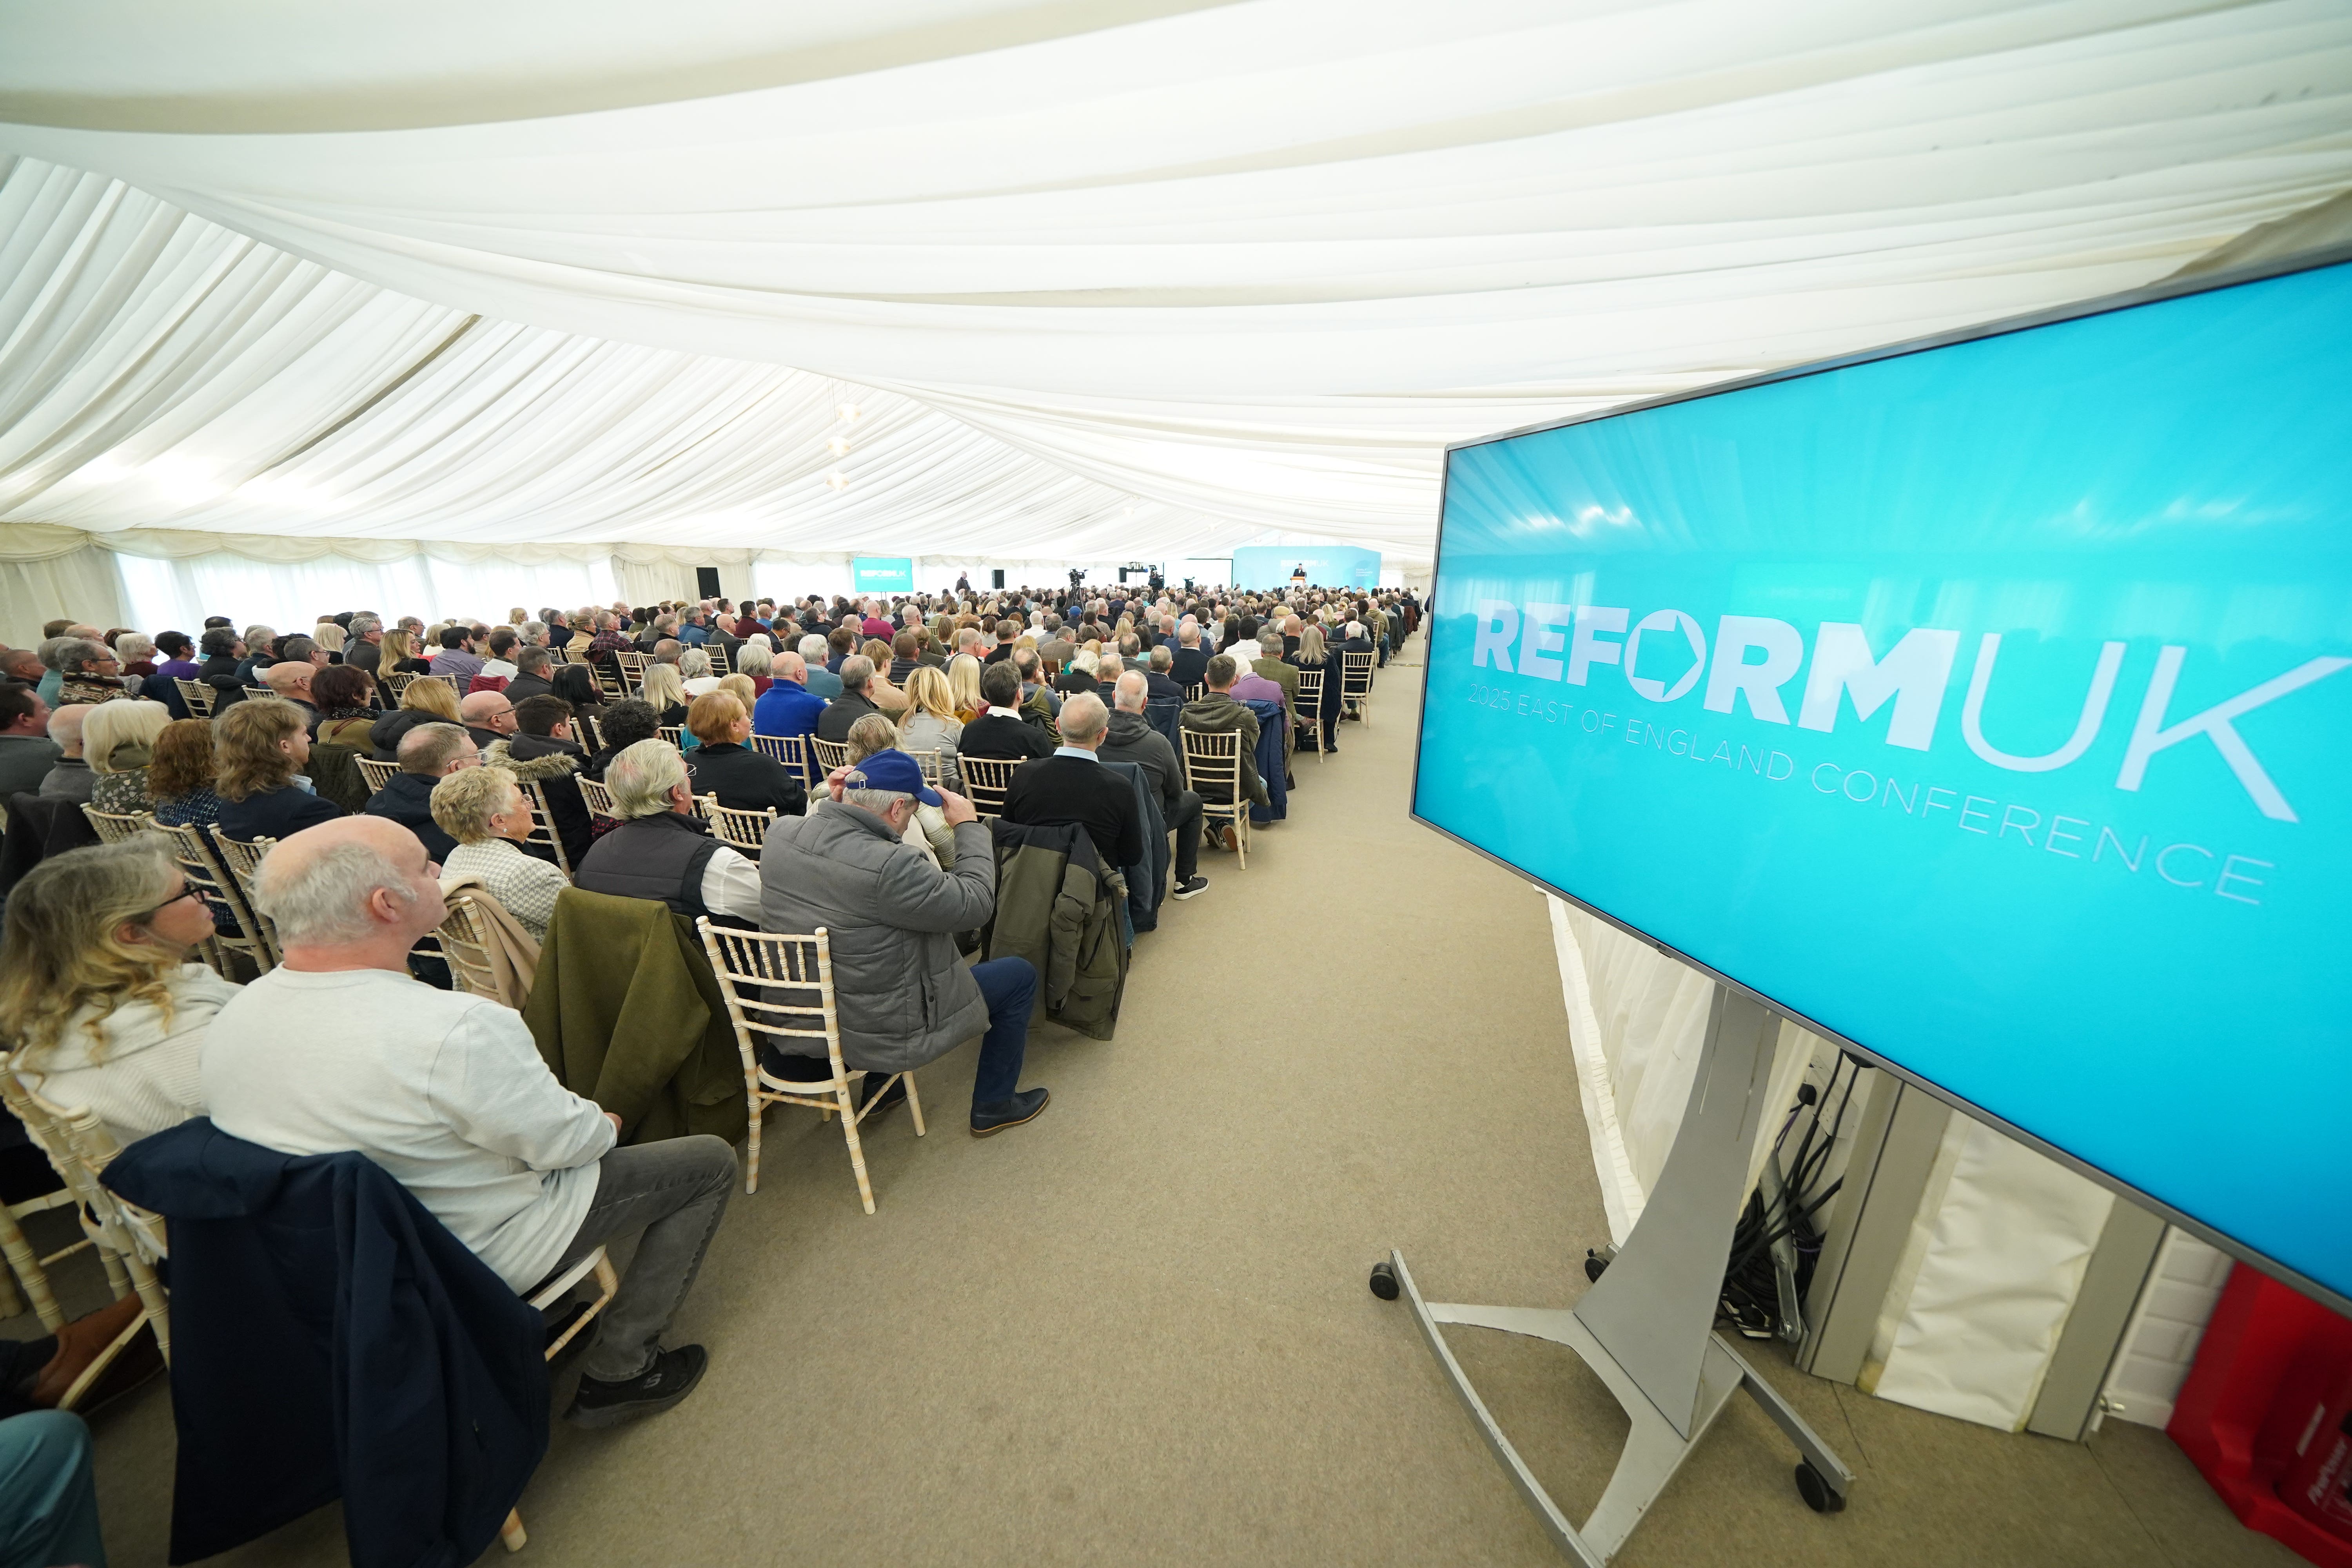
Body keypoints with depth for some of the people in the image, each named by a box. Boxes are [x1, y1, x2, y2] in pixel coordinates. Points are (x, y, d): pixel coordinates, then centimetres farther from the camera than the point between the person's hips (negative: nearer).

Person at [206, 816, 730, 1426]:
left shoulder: (232, 1019, -10)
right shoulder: (456, 1029, -36)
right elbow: (564, 1142, -23)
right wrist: (606, 1123, 0)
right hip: (477, 1252, -8)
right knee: (710, 1161, 2)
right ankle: (618, 1371, 10)